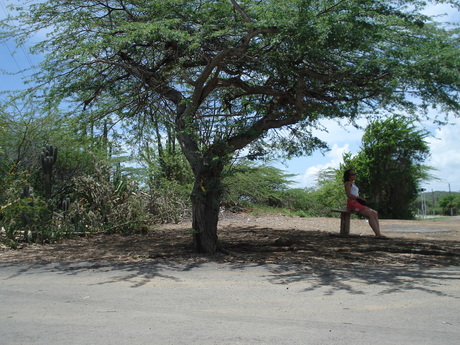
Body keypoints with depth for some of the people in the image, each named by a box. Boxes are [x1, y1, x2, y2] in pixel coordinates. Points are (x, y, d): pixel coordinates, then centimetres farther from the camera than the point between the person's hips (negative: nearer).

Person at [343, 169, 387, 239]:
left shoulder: (353, 184, 28)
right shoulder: (348, 183, 0)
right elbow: (349, 195, -13)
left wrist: (361, 199, 7)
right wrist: (359, 197, -14)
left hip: (357, 203, 9)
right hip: (352, 203, -9)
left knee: (375, 213, -6)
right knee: (370, 214, -21)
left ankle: (378, 234, -17)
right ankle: (377, 234, -24)